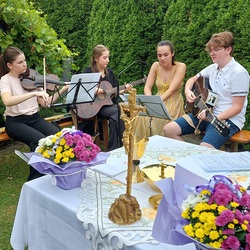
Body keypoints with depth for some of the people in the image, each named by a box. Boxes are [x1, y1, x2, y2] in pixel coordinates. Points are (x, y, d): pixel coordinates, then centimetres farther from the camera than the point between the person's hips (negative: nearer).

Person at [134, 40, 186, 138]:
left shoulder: (180, 67, -11)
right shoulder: (155, 66, 0)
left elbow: (171, 90, -21)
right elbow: (147, 87, -3)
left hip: (174, 104, -3)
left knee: (158, 120, -30)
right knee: (142, 117, -24)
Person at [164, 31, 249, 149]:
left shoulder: (239, 73, -13)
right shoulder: (213, 68, 9)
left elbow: (237, 107, -15)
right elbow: (193, 79, 23)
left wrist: (215, 118, -27)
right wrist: (187, 91, 0)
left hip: (228, 118, -7)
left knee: (204, 148, -35)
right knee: (169, 129, -7)